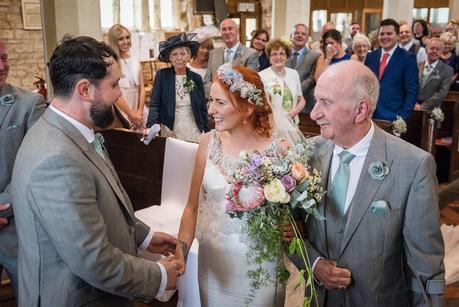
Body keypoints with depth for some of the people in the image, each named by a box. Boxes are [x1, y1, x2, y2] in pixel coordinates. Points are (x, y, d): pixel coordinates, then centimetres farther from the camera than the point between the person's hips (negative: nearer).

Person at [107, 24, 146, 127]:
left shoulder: (135, 60, 9)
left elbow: (141, 88, 7)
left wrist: (139, 112, -4)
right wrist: (131, 115, -9)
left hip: (139, 111, 5)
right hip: (121, 113, -5)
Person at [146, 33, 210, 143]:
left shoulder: (196, 78, 3)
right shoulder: (162, 75, -2)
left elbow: (203, 109, 7)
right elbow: (155, 104, -5)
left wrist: (207, 133, 5)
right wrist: (151, 128, -19)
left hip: (194, 132, 2)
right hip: (170, 132, -1)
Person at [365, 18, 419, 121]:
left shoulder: (408, 58, -2)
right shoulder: (370, 57, 10)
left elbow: (412, 90, -5)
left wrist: (403, 117, -13)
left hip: (393, 117, -3)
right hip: (369, 115, 4)